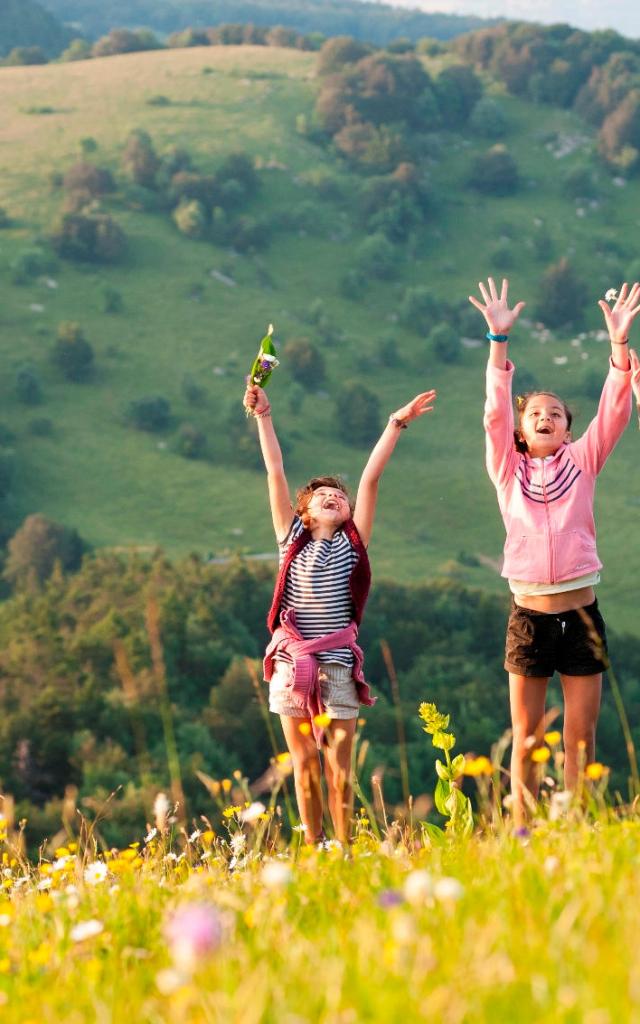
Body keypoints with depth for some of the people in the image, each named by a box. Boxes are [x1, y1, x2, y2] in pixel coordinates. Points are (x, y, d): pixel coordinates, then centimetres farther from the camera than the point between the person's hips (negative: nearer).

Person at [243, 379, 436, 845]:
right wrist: (263, 416, 3)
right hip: (292, 666, 1)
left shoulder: (352, 544, 7)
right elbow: (276, 473, 6)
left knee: (340, 770, -1)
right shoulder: (293, 539, 9)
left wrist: (396, 424, 4)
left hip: (338, 667, -1)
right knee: (305, 766, 6)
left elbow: (371, 477, 3)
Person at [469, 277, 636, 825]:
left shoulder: (582, 462, 8)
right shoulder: (508, 469, 7)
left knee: (581, 737, 3)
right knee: (527, 737, 3)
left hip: (581, 614, 0)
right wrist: (499, 339, -13)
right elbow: (495, 411, -4)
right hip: (529, 615, 0)